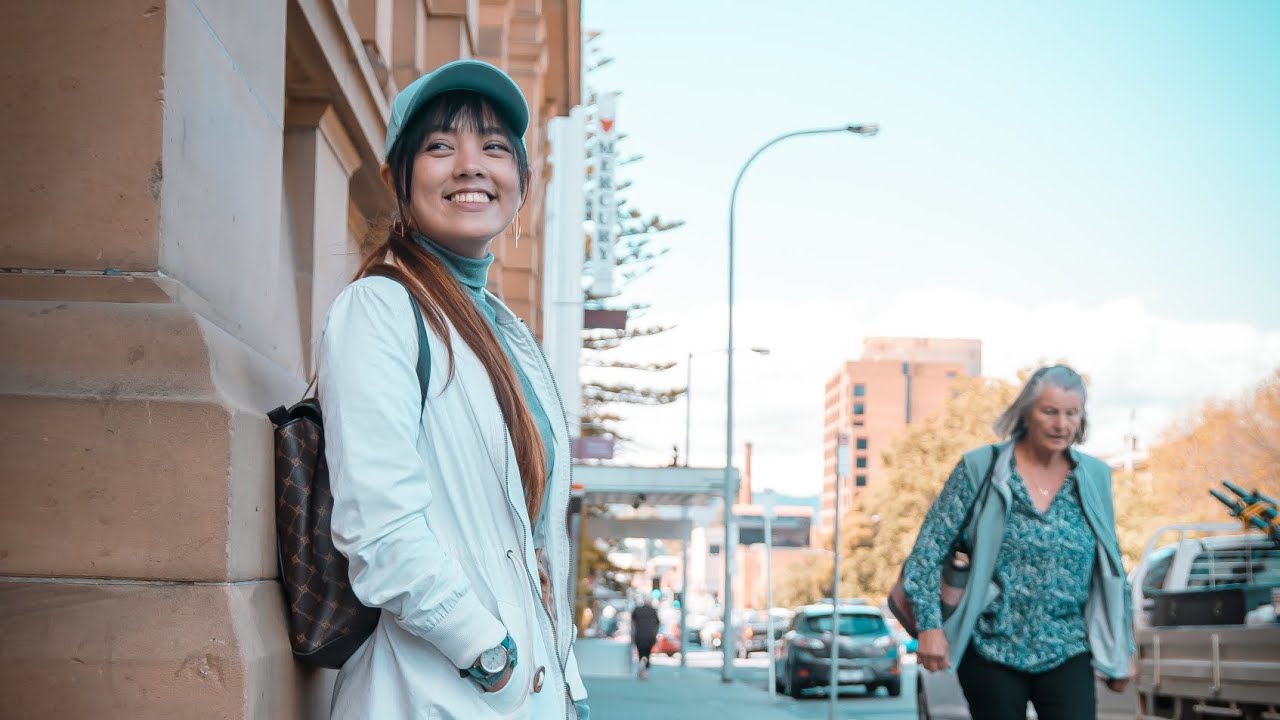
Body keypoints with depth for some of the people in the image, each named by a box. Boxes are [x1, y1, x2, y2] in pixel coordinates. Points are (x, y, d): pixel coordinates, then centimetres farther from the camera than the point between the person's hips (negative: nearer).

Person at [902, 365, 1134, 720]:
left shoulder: (1095, 477, 6)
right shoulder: (979, 468, -3)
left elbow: (1111, 567, 14)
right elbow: (930, 548, -3)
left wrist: (1122, 647, 13)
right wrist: (929, 625, -12)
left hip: (1067, 654, 2)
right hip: (991, 650, -2)